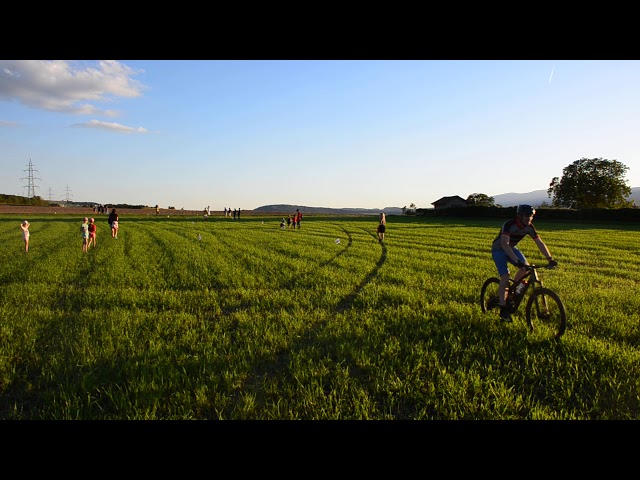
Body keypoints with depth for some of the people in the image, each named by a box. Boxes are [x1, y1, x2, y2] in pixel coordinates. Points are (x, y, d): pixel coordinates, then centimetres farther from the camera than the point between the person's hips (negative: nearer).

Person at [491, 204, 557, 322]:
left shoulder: (529, 227, -14)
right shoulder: (509, 224, -32)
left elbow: (540, 243, -12)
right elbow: (504, 244, -42)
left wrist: (550, 258, -24)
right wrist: (516, 260, -50)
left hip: (511, 247, 6)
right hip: (498, 249, -6)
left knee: (526, 267, -14)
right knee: (505, 277, -18)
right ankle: (503, 308, -9)